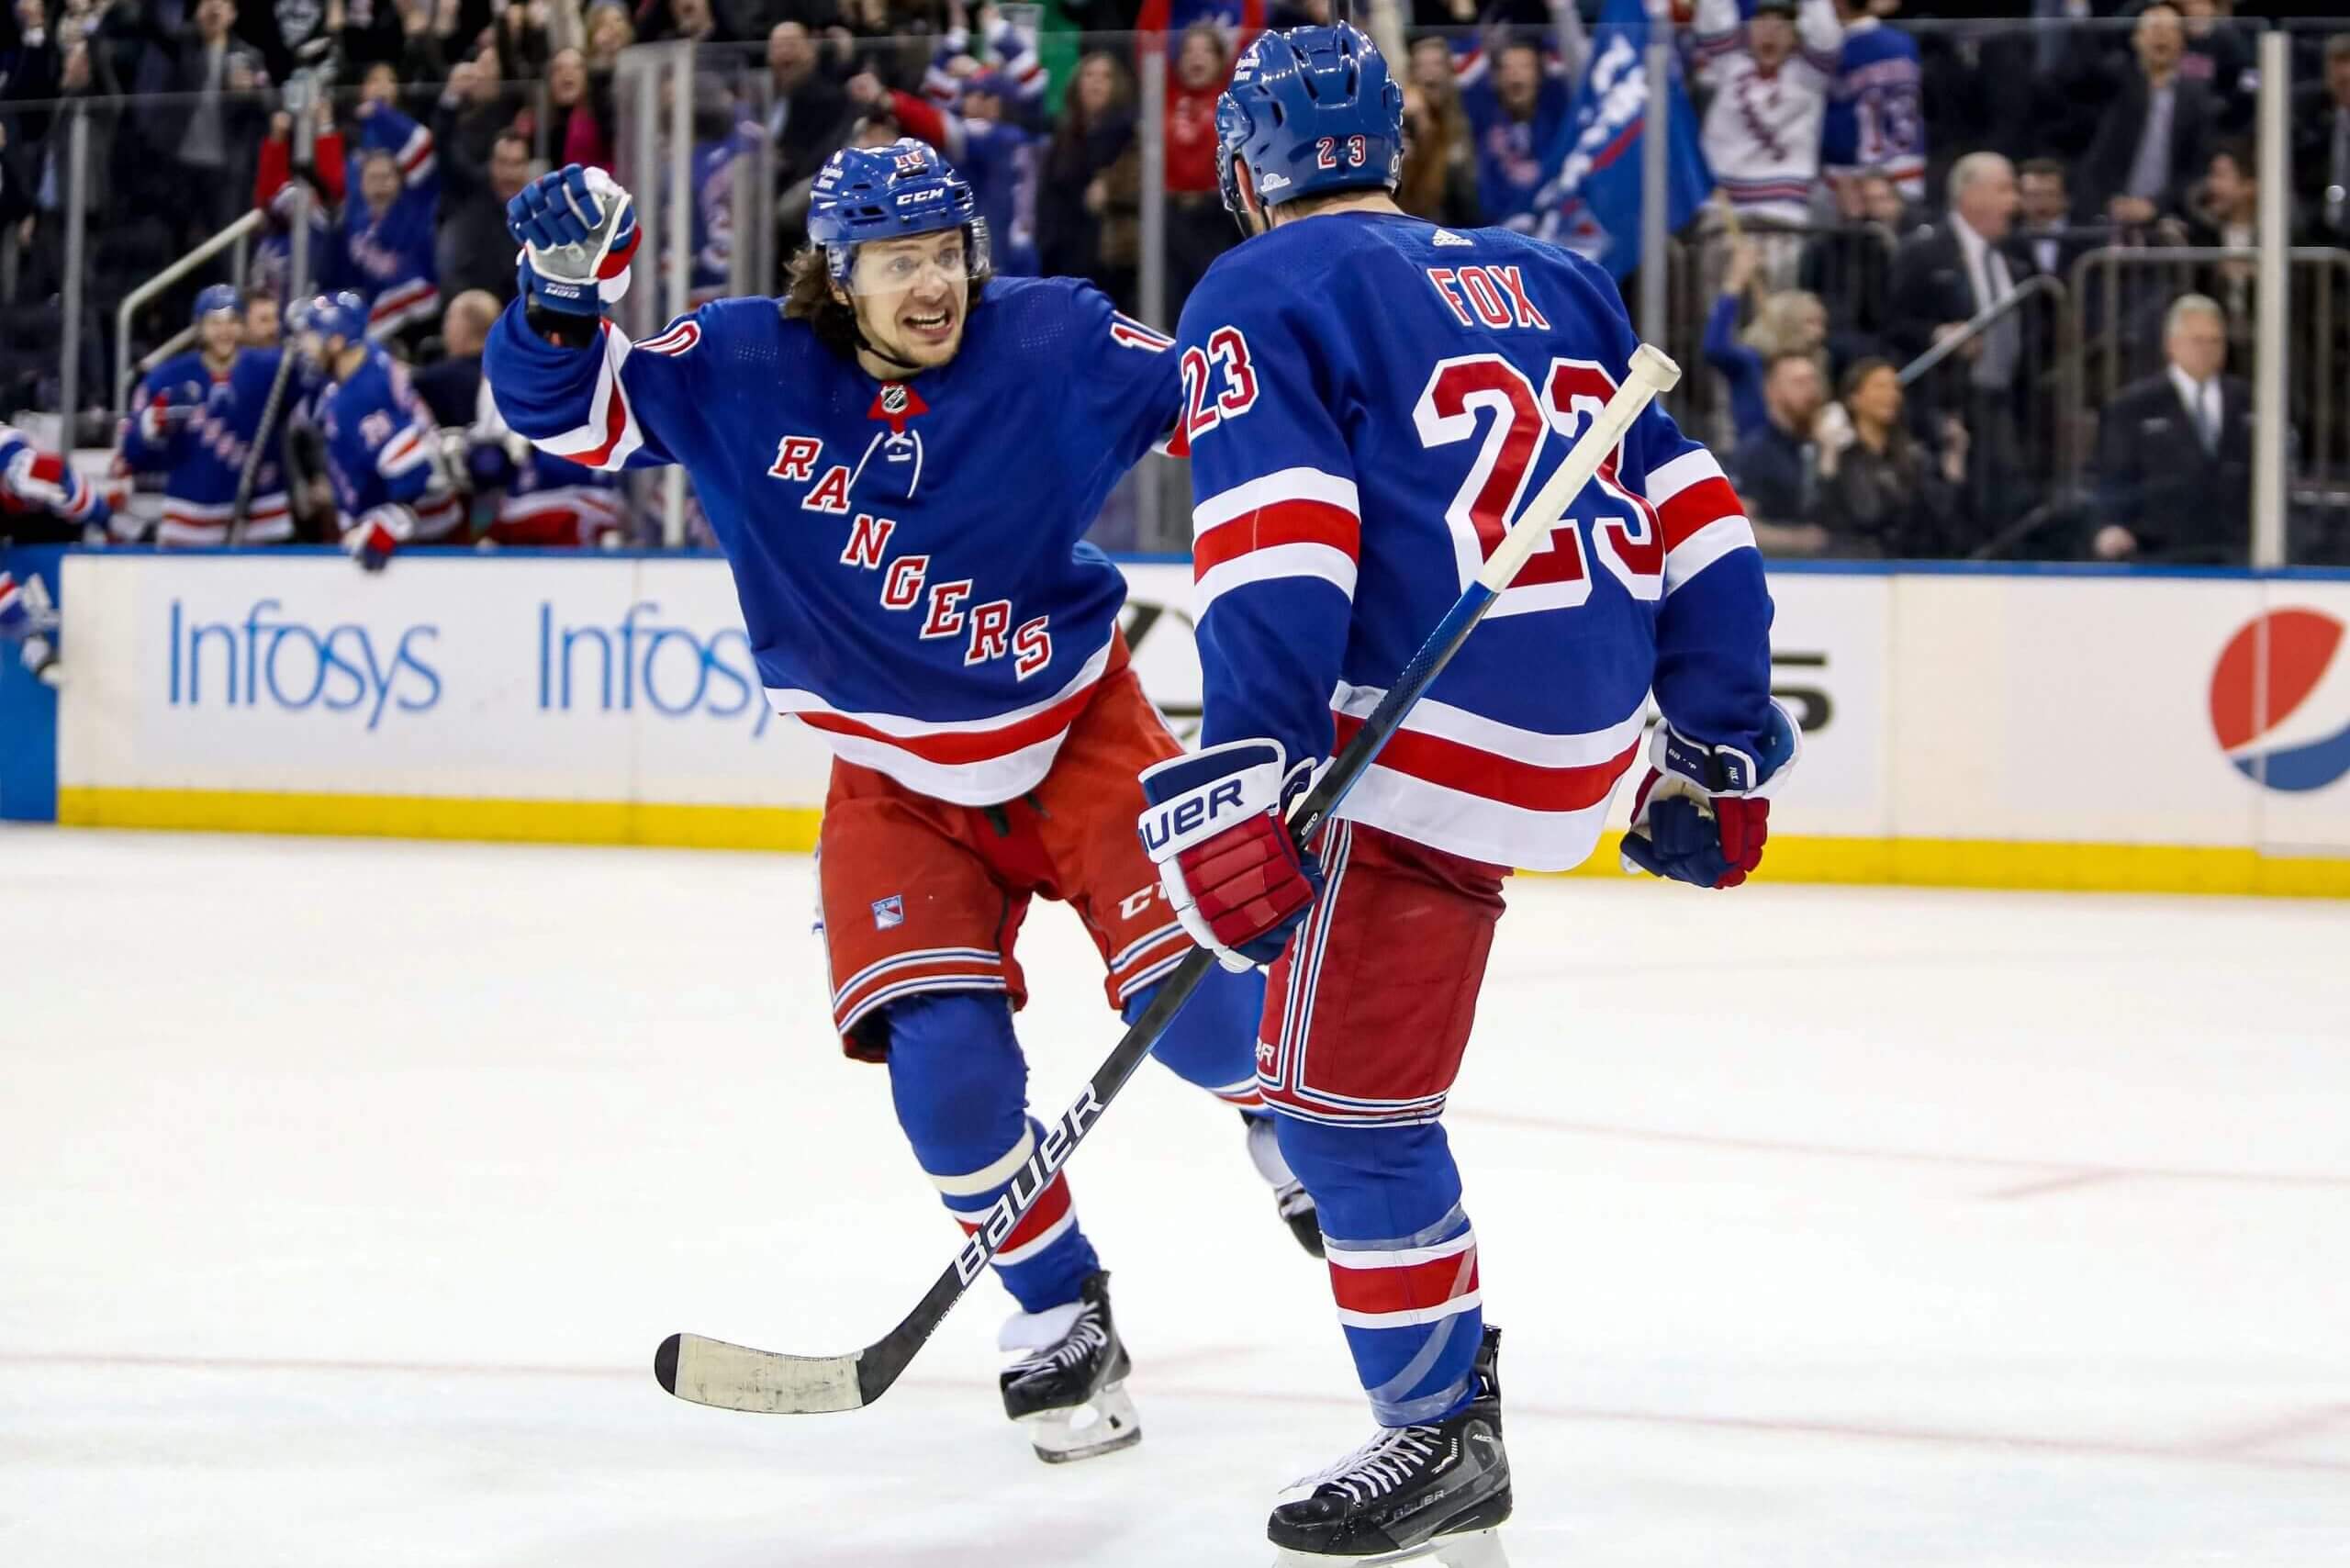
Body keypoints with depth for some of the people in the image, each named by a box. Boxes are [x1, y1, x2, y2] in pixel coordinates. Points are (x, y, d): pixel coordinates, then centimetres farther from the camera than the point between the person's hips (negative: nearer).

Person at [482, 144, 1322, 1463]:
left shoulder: (1055, 341, -14)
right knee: (945, 1057, -15)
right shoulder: (744, 370, -11)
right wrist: (563, 300, -26)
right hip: (898, 782, 1)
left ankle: (1283, 1107, 23)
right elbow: (576, 413, -7)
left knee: (1191, 984, -15)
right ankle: (1061, 1317, 7)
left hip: (1079, 730, -1)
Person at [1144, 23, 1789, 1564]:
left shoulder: (1262, 298, -2)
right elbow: (1691, 515, 17)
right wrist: (1722, 750, 22)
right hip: (1592, 733, 8)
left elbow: (1277, 544, -17)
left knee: (1347, 1101, 1)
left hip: (1435, 758, -8)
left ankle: (1445, 1438, 7)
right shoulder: (1555, 284, 18)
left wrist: (1244, 781, -23)